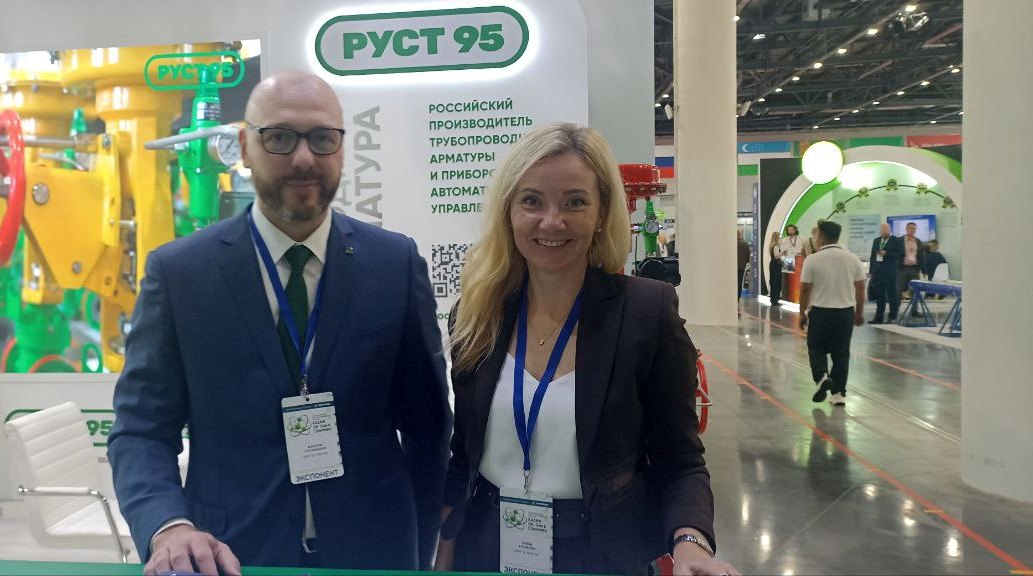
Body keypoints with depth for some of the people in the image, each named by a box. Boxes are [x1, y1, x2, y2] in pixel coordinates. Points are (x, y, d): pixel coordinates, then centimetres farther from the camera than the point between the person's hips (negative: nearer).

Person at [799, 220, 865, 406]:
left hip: (820, 312, -3)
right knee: (841, 353, 10)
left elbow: (805, 290, -7)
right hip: (846, 312, 3)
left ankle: (821, 376, -10)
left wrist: (802, 313, 5)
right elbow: (860, 288, 5)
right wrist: (859, 312, 15)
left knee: (816, 348, 13)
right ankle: (838, 393, 11)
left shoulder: (813, 260, -10)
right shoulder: (852, 258, 1)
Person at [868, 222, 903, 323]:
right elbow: (872, 256, 16)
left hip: (890, 272, -5)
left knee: (892, 294, 0)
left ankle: (893, 318, 6)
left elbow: (900, 254, -8)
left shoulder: (896, 241, -1)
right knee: (879, 296, 7)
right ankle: (879, 318, 11)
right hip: (877, 271, 5)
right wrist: (871, 271, 11)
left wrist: (886, 253, -16)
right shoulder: (876, 241, 15)